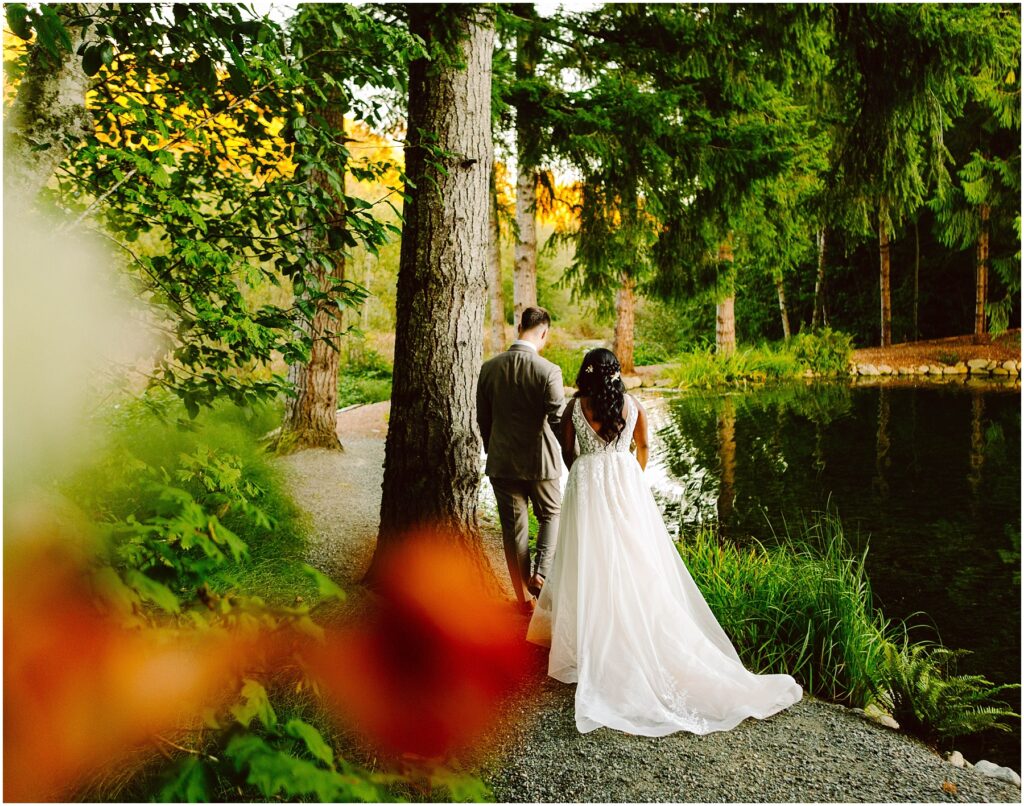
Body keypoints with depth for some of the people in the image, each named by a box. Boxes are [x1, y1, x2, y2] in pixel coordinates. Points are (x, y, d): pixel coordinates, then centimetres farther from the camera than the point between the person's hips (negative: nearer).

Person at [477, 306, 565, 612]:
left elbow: (483, 418, 5)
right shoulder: (548, 371, -16)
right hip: (540, 461, -3)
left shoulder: (489, 368, -3)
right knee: (551, 516, 21)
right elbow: (558, 421, -15)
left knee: (513, 527, 10)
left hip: (502, 461, 3)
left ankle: (524, 597, 19)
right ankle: (540, 574, 7)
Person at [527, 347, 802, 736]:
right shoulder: (632, 404, 3)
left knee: (593, 567, 4)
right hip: (626, 481, 3)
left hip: (586, 482, -2)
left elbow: (567, 452, 4)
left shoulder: (574, 407, -5)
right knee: (637, 565, 9)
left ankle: (593, 643, 11)